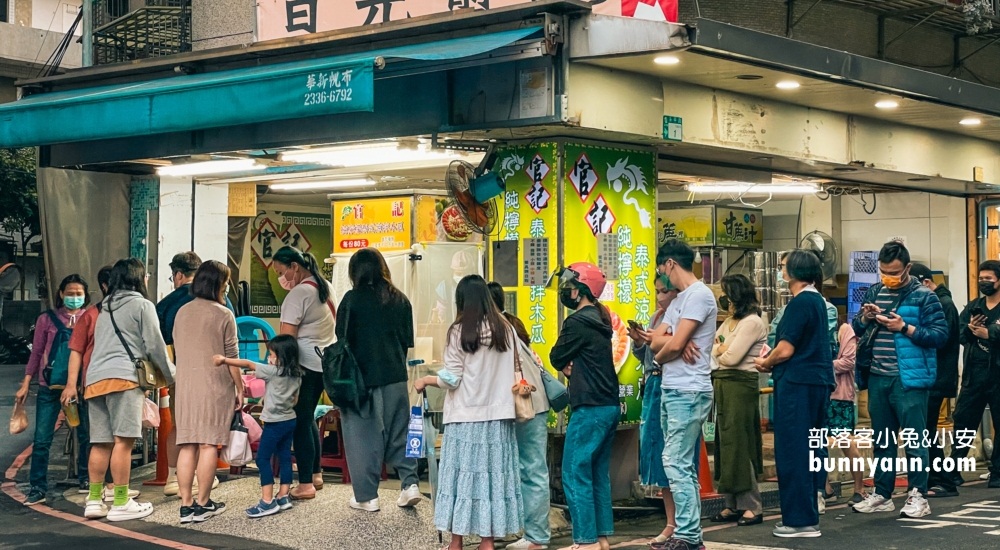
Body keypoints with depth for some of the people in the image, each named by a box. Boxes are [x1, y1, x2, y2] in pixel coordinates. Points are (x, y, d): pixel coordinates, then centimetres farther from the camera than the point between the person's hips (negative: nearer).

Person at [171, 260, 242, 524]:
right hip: (215, 386, -5)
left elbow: (177, 351, 16)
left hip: (185, 386, 5)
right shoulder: (223, 314, -7)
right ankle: (203, 504, 2)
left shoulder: (182, 312, 9)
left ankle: (186, 505, 5)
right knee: (209, 445, 0)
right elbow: (231, 357, -5)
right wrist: (240, 388, 3)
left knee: (186, 446, 5)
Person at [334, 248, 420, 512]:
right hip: (396, 376, 4)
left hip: (363, 377, -4)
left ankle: (367, 496, 9)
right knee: (399, 433, 15)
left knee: (363, 436, 5)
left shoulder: (353, 299, -9)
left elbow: (343, 341, -6)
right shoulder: (400, 300, 3)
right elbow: (408, 340, 9)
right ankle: (410, 482, 3)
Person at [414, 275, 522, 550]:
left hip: (466, 416, -4)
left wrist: (425, 380, 8)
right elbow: (512, 370, 9)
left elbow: (452, 379, -7)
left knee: (462, 473, 2)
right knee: (492, 473, 8)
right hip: (497, 414, 4)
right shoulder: (505, 329, 5)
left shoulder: (460, 331, -8)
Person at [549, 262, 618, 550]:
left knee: (575, 474, -6)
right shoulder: (599, 321, 14)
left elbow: (556, 358, -6)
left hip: (590, 408, -9)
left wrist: (565, 363, 13)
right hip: (609, 406, 10)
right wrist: (572, 365, -2)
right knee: (598, 475, 13)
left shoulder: (577, 322, -14)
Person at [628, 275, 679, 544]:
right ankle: (671, 524, 19)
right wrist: (639, 342, 1)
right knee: (659, 458, 11)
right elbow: (645, 358, 20)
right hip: (654, 391, 8)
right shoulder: (657, 318, 14)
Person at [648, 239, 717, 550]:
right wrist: (676, 342, -10)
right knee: (683, 465, 11)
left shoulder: (698, 295, -12)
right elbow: (656, 341, 11)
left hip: (688, 392, -10)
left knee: (677, 463, -11)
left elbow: (674, 344, -18)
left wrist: (660, 357, 3)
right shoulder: (679, 299, 20)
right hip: (673, 390, 10)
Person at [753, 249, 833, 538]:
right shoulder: (817, 301, 16)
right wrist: (773, 361, 11)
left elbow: (786, 349, -17)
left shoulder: (800, 303, -14)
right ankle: (807, 516, 21)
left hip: (797, 384, -10)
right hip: (817, 381, 10)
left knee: (792, 452, -4)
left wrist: (765, 363, 1)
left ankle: (800, 520, -2)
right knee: (807, 451, 15)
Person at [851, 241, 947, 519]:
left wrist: (904, 327, -19)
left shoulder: (923, 297, -6)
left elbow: (940, 335, -11)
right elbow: (857, 329, 17)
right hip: (878, 379, 6)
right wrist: (865, 318, -5)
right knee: (882, 440, 13)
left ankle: (918, 496, 3)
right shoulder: (874, 293, 12)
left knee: (914, 440, -4)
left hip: (909, 380, -6)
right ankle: (882, 495, 21)